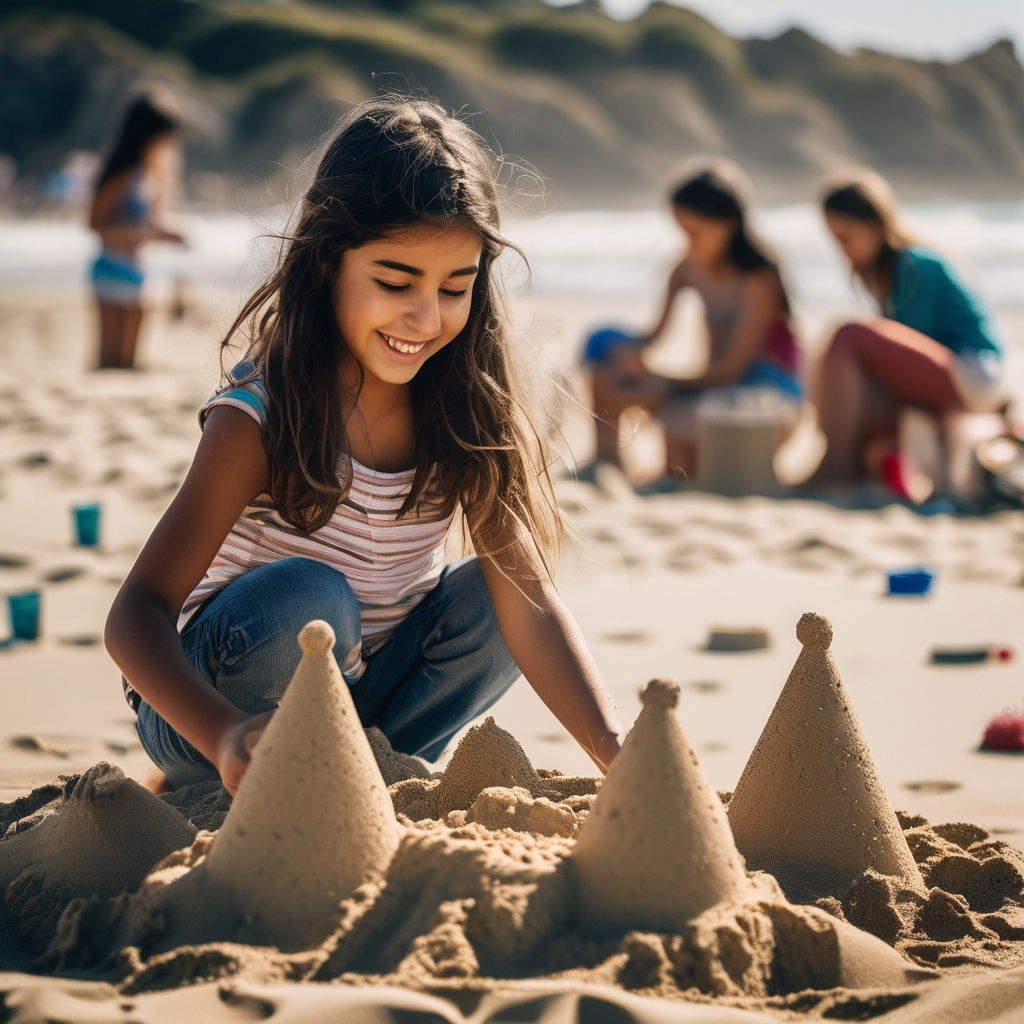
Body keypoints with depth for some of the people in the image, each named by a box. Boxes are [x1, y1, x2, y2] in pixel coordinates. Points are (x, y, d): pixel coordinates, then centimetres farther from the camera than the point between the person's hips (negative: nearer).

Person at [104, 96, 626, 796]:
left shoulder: (462, 410, -8)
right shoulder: (260, 416, -22)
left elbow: (528, 600, -16)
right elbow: (137, 614, -29)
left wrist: (618, 752, -32)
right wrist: (226, 736, -49)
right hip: (202, 706, -5)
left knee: (489, 595, -14)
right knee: (307, 599, -32)